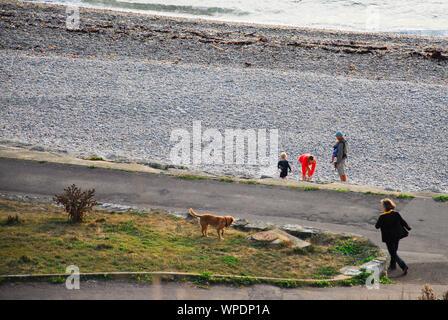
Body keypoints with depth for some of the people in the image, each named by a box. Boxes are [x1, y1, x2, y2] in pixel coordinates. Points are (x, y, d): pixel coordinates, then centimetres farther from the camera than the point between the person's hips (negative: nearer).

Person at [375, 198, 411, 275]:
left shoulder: (382, 217, -19)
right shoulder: (396, 214, -7)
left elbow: (377, 226, -9)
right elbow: (403, 222, 4)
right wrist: (408, 228, 22)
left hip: (389, 238, -6)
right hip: (397, 236, 6)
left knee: (393, 254, 1)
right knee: (394, 251, 24)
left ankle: (404, 266, -13)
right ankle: (392, 265, 38)